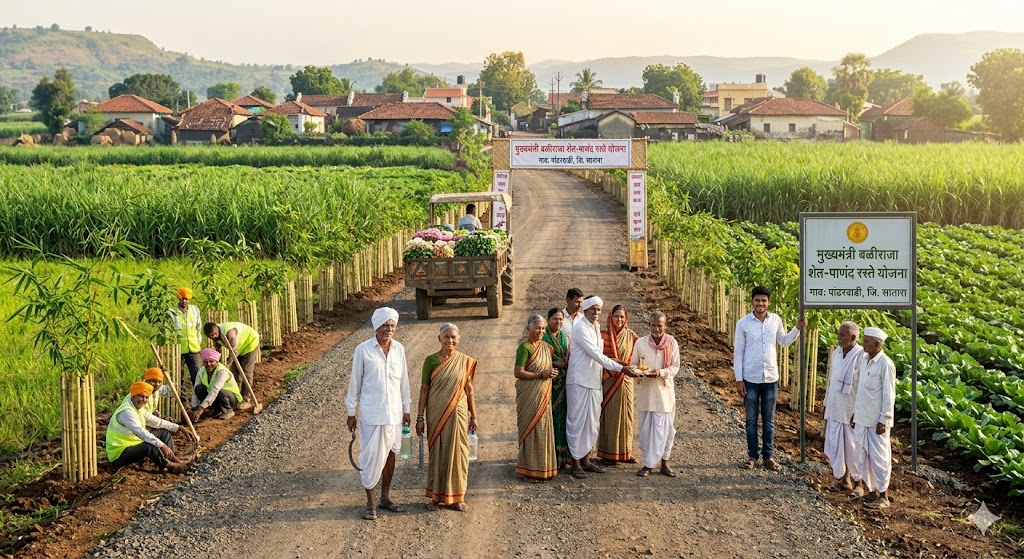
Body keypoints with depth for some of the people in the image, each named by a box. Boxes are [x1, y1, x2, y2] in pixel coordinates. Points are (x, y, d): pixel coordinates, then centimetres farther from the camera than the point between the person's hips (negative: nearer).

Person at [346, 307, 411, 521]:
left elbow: (404, 381, 11)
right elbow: (355, 382, -3)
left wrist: (406, 409, 14)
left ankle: (385, 497, 25)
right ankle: (370, 503, 7)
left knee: (390, 453, 11)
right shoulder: (363, 350, -8)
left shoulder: (399, 349, 3)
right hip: (371, 413, -4)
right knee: (371, 456, -2)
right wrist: (351, 413, -1)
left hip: (394, 412, 4)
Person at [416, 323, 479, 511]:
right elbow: (424, 389, 0)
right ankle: (436, 496, 16)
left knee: (457, 453, 5)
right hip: (436, 414, -1)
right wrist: (420, 417, -2)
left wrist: (473, 415, 8)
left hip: (458, 413, 1)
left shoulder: (465, 361, 2)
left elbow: (469, 389, 7)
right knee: (437, 453, 6)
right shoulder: (431, 360, -2)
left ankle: (456, 497, 15)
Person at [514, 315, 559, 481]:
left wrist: (552, 371, 11)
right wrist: (542, 375, -18)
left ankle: (542, 466, 20)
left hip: (543, 395, 8)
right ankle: (529, 469, 4)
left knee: (544, 429, 11)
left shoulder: (546, 346, 13)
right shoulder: (524, 347, -11)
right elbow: (518, 373, -17)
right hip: (529, 395, -8)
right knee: (531, 429, -3)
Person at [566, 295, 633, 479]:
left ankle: (585, 459, 21)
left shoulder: (596, 327, 13)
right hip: (579, 381, -9)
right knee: (577, 421, -3)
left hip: (594, 381, 9)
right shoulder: (581, 328, -15)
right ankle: (575, 462, 4)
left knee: (592, 421, 12)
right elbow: (596, 354, -20)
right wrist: (620, 368, -20)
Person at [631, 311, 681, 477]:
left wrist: (661, 372, -17)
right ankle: (648, 464, 11)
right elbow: (633, 364, 7)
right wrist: (640, 371, -15)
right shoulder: (640, 343, 1)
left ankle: (664, 462, 14)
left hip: (665, 390, 0)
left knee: (665, 428, 2)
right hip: (645, 391, 1)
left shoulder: (672, 343, -1)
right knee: (646, 428, 3)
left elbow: (675, 367, 1)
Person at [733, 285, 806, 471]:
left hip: (771, 378, 2)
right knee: (751, 419, 8)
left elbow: (784, 341, 17)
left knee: (769, 419, 10)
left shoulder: (776, 320, 0)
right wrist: (739, 379, -7)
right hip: (750, 379, -2)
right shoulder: (743, 323, -7)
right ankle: (752, 455, 19)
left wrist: (798, 328, 2)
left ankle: (768, 456, 19)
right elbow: (738, 352, -4)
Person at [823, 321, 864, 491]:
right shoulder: (836, 353, 7)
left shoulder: (862, 356, -16)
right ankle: (843, 477, 22)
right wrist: (826, 406, 15)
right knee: (835, 444, 9)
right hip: (835, 408, 7)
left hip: (852, 411, -6)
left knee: (852, 446, 2)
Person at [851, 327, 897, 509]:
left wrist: (883, 420, -17)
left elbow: (889, 395, -16)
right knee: (860, 452, 14)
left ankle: (883, 495, 7)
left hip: (876, 420, -7)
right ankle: (860, 484, 29)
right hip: (861, 417, 7)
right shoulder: (864, 359, 6)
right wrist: (855, 412, 15)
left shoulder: (885, 364, -17)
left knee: (878, 456, -1)